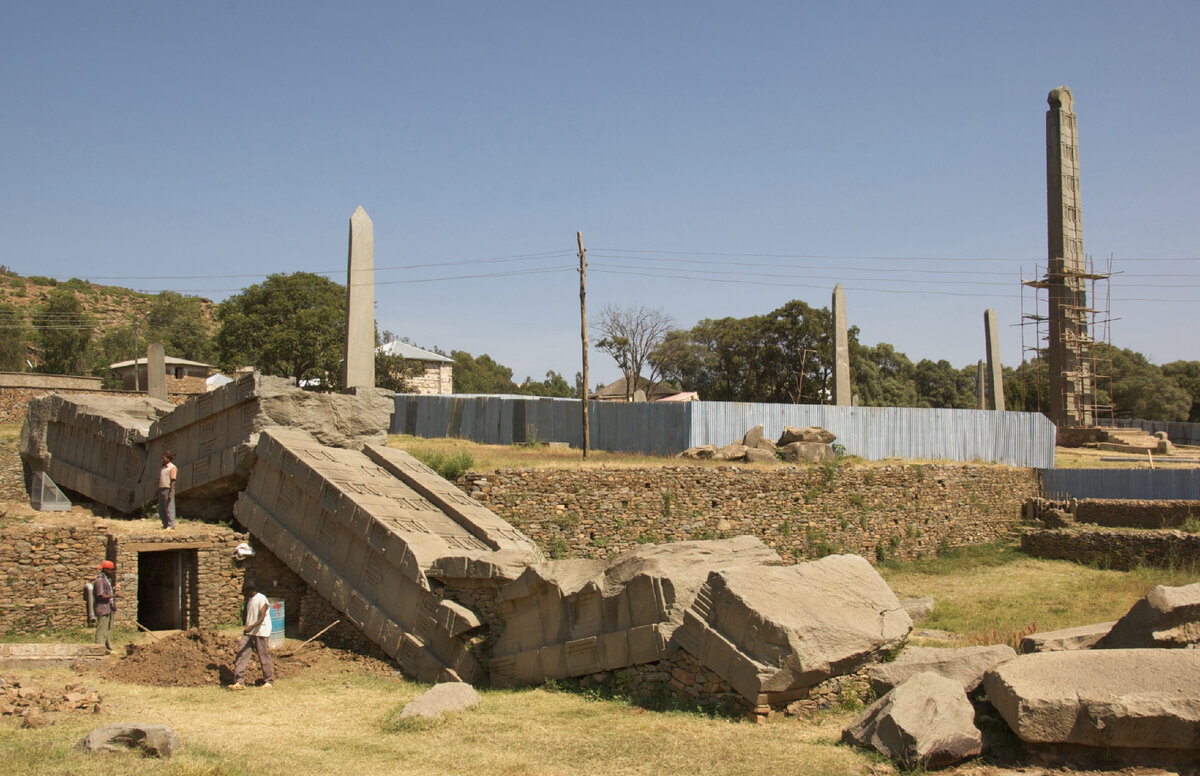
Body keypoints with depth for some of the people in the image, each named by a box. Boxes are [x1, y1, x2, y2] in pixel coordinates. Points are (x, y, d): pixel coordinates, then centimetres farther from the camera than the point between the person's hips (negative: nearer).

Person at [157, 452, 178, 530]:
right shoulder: (163, 468, 20)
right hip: (161, 490, 9)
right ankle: (165, 525, 13)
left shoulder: (172, 468, -6)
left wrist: (171, 492, -22)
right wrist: (159, 492, 17)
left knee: (169, 508, -10)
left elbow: (173, 480, -14)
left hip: (168, 490, -9)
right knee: (161, 509, 8)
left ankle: (171, 526, -10)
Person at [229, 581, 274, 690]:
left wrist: (251, 627, -36)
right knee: (241, 655, -3)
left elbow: (262, 618, -22)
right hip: (248, 632, 8)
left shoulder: (262, 599, -13)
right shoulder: (249, 600, 14)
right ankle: (239, 682, -5)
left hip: (261, 633, -8)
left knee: (264, 657, 1)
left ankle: (269, 681, 15)